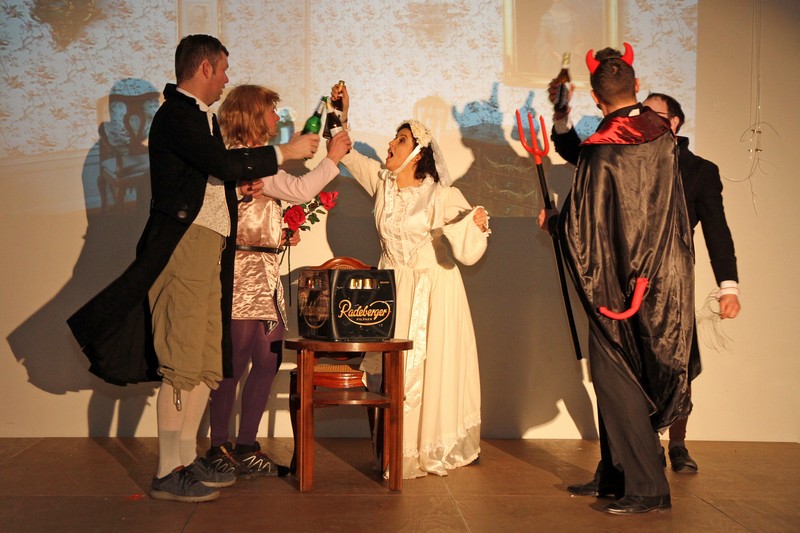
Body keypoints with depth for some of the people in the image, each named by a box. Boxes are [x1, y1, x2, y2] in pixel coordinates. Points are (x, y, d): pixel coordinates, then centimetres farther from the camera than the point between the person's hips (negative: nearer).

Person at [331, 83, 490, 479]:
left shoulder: (441, 195, -15)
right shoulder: (380, 180, 0)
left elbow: (468, 253, -23)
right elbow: (346, 153, 15)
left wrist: (476, 226, -42)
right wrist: (342, 113, 5)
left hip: (432, 288, -4)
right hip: (391, 285, 5)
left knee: (433, 369, 0)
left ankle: (434, 450, 14)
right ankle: (397, 451, 16)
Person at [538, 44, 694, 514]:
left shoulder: (601, 154, -18)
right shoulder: (663, 135, 1)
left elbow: (580, 229, -15)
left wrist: (550, 222, 7)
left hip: (618, 284, -7)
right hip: (666, 279, 7)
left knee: (618, 382, 3)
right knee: (618, 378, 16)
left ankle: (648, 487, 4)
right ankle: (615, 476, 25)